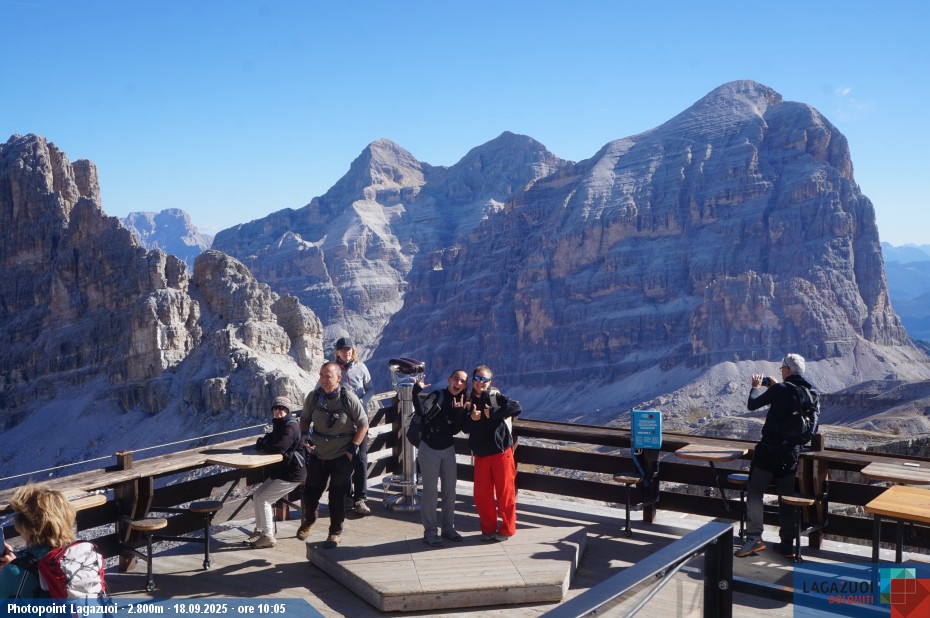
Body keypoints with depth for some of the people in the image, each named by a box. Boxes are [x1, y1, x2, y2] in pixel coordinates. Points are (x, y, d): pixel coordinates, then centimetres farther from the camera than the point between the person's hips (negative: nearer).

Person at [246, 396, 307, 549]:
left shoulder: (290, 426, -19)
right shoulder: (279, 425, 14)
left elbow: (279, 448, -29)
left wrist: (262, 445, -12)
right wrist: (264, 441, -4)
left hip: (292, 474, -10)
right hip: (280, 471, 10)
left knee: (263, 499, -13)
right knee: (257, 495, 7)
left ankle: (268, 537, -4)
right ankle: (259, 531, 17)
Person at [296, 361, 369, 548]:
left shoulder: (348, 398, -17)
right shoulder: (313, 397, -7)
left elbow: (363, 424, -8)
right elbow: (305, 419, 10)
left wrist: (352, 448, -12)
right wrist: (305, 434, -10)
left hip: (342, 457, -3)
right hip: (318, 454, 4)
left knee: (337, 496, 2)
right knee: (310, 492, 12)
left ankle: (336, 531, 22)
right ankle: (308, 520, 42)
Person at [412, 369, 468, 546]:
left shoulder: (461, 402, 4)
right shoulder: (437, 395, -10)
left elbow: (456, 430, -2)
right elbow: (421, 411, -28)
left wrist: (459, 410, -15)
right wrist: (417, 391, -40)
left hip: (448, 449, 6)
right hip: (429, 448, -5)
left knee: (450, 490, 12)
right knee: (431, 491, -1)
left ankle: (448, 527, 25)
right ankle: (430, 531, 9)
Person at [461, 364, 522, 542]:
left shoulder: (496, 397, -7)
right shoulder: (469, 402, 8)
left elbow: (516, 407, -22)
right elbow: (465, 428, 6)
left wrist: (492, 413, -22)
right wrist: (471, 418, -14)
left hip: (501, 453, -5)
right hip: (480, 456, 5)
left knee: (505, 493, 3)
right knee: (481, 495, 9)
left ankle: (507, 529, 17)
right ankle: (488, 529, 26)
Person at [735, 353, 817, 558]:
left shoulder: (780, 389, -13)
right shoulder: (809, 391, 6)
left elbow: (752, 404, -6)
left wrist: (757, 387, 11)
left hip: (770, 447, -6)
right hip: (791, 450, 6)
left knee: (755, 490, -1)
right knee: (787, 495, 11)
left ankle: (754, 537, -7)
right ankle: (787, 543, 13)